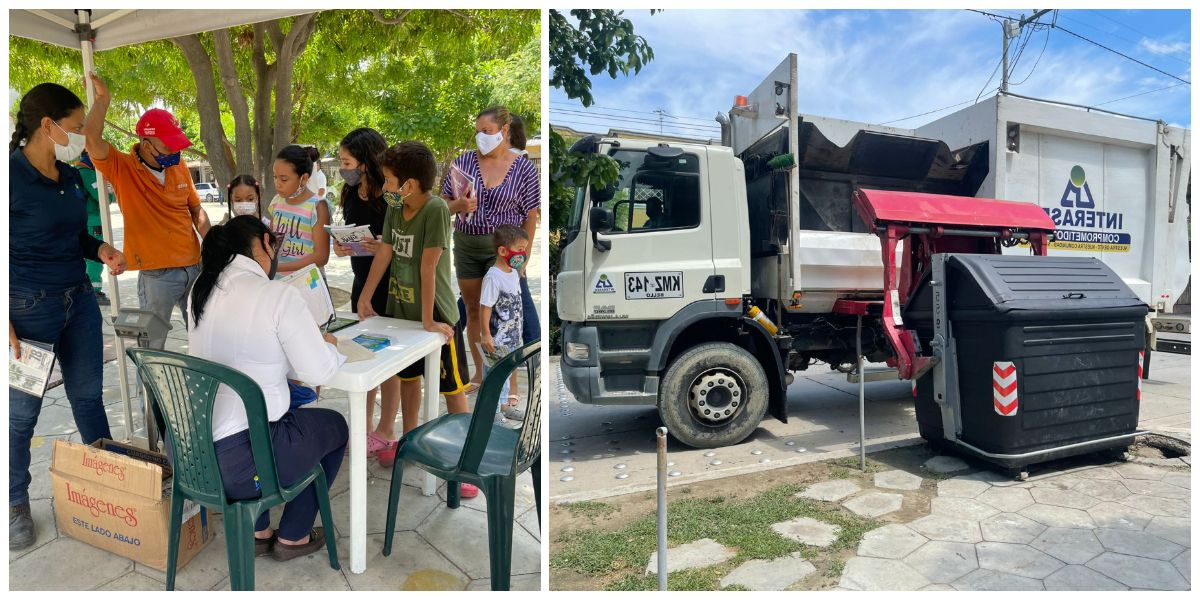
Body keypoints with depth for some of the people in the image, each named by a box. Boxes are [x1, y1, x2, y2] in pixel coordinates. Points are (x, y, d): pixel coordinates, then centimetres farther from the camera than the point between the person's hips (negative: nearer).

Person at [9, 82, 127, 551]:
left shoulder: (71, 178, 5)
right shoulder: (12, 176, -16)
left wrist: (102, 251, -4)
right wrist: (7, 325, -18)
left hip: (80, 300, 6)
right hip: (28, 307, -6)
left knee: (88, 395, 16)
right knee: (22, 411, 8)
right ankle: (15, 504, 26)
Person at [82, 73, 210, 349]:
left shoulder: (179, 168, 6)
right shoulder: (122, 168, -7)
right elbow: (91, 138, -25)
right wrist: (102, 99, -13)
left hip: (194, 266, 4)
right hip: (156, 274, -4)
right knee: (153, 345, 3)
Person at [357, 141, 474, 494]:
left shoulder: (436, 210, -24)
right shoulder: (395, 209, -2)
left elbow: (428, 268, -25)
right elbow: (384, 254, 6)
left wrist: (428, 320, -23)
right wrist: (364, 299, 10)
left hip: (437, 318, -7)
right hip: (401, 313, 7)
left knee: (452, 388, 5)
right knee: (407, 377, 21)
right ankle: (408, 440, 41)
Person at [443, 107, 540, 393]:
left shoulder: (524, 167, -5)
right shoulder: (464, 161, 0)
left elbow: (530, 216, -2)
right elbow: (444, 204, 5)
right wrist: (458, 205, -17)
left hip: (504, 247, -3)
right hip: (466, 245, 4)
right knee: (473, 311, 12)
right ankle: (480, 371, 28)